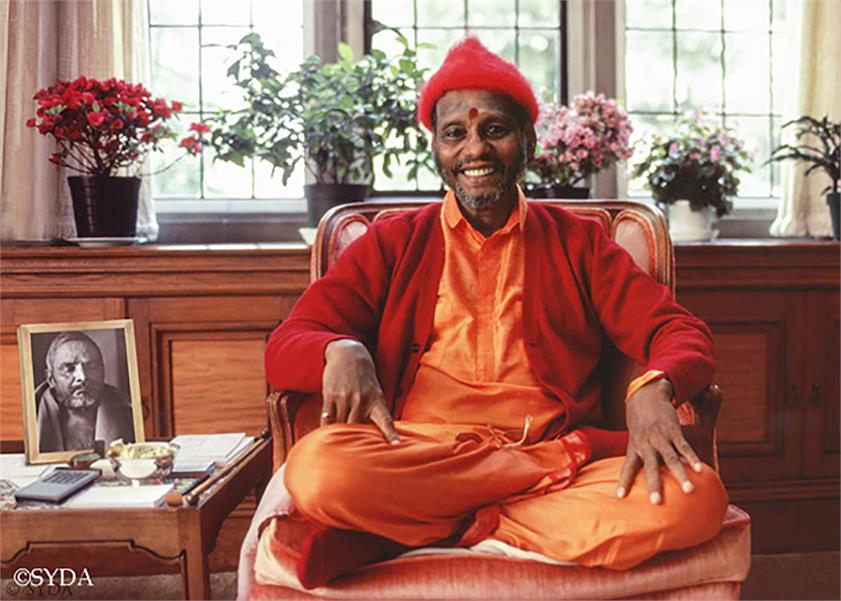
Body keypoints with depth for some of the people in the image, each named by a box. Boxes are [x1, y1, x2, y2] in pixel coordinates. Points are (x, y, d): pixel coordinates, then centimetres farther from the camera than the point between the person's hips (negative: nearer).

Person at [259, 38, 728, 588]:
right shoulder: (391, 245, 15)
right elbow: (284, 348, 8)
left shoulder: (578, 242, 17)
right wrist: (340, 351, -18)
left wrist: (653, 389, -16)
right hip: (416, 457, -1)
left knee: (694, 499, -28)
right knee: (317, 468, -34)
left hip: (555, 447, 2)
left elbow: (681, 331, 9)